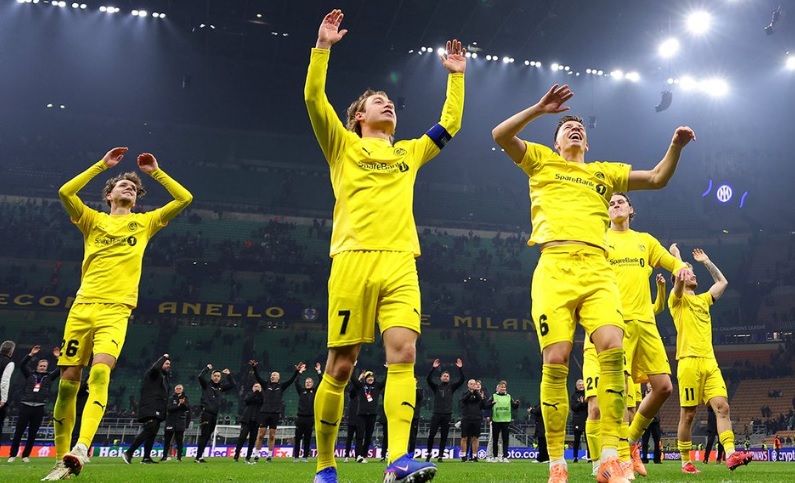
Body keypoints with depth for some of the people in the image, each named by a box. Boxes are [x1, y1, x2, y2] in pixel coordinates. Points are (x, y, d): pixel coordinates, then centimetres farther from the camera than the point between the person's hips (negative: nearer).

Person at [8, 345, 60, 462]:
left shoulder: (49, 377, 12)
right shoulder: (30, 375, 10)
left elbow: (60, 369, 4)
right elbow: (22, 365, -2)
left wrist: (58, 357, -6)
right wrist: (31, 354, -10)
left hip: (39, 408, 1)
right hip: (26, 405, -1)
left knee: (32, 433, 4)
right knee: (18, 432, 0)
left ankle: (26, 455, 13)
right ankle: (12, 455, 9)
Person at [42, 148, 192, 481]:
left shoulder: (145, 222, 17)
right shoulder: (94, 220, 18)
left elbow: (185, 199, 11)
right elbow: (65, 192, 2)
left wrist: (155, 172, 13)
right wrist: (102, 165, 6)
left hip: (116, 311, -2)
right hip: (82, 307, 2)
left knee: (100, 372, -24)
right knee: (68, 380, 0)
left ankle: (79, 452, -32)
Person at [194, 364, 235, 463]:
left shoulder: (221, 387, 15)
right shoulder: (206, 385, 1)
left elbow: (233, 384, 15)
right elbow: (200, 376, -15)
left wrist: (228, 374, 9)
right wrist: (207, 368, -7)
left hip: (214, 415, 6)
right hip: (206, 413, -6)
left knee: (207, 436, 8)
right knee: (203, 435, -10)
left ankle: (200, 456, 14)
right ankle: (198, 457, -10)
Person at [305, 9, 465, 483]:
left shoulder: (409, 152, 27)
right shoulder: (343, 145, 16)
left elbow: (450, 124, 32)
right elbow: (314, 97, 6)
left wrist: (457, 75, 32)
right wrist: (323, 44, 4)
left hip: (400, 262, 3)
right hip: (354, 258, -3)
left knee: (404, 353, -15)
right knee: (341, 365, -2)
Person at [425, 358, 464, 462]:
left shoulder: (451, 387, 11)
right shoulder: (436, 387, 8)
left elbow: (461, 380, -1)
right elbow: (428, 379, -8)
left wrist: (460, 368, -11)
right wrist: (433, 368, -18)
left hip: (447, 415, 1)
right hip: (436, 414, -1)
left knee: (444, 436, 3)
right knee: (431, 435, -4)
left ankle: (440, 455, 9)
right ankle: (429, 453, 15)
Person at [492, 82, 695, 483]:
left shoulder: (605, 172, 28)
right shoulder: (541, 161, 21)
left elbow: (658, 178, 27)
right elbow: (500, 134, 8)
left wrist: (676, 146, 13)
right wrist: (539, 108, 5)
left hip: (597, 271, 3)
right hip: (554, 268, -2)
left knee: (613, 350, -19)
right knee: (555, 362, -10)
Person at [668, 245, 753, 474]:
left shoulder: (703, 299, 23)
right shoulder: (677, 300, 5)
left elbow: (722, 282, 29)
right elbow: (679, 277, -12)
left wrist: (706, 261, 29)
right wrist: (676, 254, 4)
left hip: (710, 362, 6)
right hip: (689, 362, -6)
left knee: (722, 406, -9)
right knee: (688, 414, -2)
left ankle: (731, 454, -15)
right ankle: (686, 462, 6)